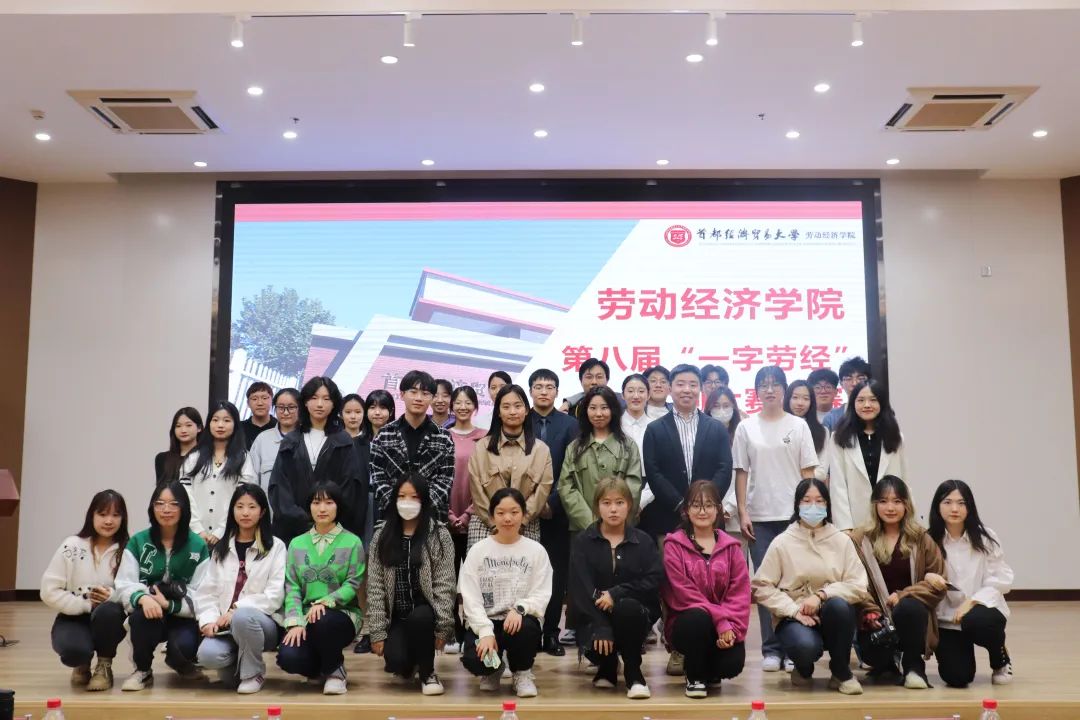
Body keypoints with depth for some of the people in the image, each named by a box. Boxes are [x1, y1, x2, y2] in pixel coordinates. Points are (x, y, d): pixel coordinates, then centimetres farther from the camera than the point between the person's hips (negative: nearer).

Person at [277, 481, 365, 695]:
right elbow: (292, 587, 2)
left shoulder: (352, 542, 0)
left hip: (342, 614, -3)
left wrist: (326, 602, -25)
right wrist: (295, 622, -14)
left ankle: (335, 671, -6)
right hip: (306, 617, 3)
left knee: (324, 621, -38)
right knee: (288, 657, -26)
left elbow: (353, 584, -8)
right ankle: (320, 668, 13)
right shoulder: (297, 544, 9)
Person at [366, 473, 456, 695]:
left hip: (425, 614, -1)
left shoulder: (440, 536, -2)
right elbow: (375, 587, 1)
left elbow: (444, 586, -6)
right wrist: (377, 631, -5)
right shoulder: (381, 537, 4)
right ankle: (409, 664, 17)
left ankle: (427, 673, -7)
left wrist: (442, 627, -14)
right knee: (395, 662, -25)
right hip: (396, 618, 2)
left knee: (419, 617, -36)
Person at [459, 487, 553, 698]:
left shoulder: (536, 550, 2)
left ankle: (522, 672, 0)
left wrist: (520, 609, -25)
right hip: (484, 621, 0)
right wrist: (486, 631, -19)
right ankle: (492, 669, 13)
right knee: (473, 660, -30)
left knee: (526, 628, -36)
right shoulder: (478, 550, 1)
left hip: (520, 620, 0)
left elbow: (541, 594, -4)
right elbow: (470, 597, -5)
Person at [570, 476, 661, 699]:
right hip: (595, 614, 0)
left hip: (634, 612, 0)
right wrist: (600, 627, -23)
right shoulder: (583, 541, 0)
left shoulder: (643, 541, 4)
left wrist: (616, 593, -20)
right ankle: (608, 666, 12)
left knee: (627, 607, -35)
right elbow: (581, 588, -10)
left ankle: (633, 673, -10)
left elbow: (653, 580, -9)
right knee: (596, 646, -30)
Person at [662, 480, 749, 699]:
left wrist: (731, 626, -17)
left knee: (733, 663, -25)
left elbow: (741, 591, -1)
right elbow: (684, 592, -12)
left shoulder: (730, 547, 7)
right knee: (699, 617, -37)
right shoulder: (674, 545, -3)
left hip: (724, 627, 3)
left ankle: (711, 672, 17)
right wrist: (720, 620, -20)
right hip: (687, 621, -3)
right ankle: (694, 677, -7)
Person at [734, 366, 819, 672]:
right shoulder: (746, 428, 6)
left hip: (794, 515, 0)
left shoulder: (798, 426, 5)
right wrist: (742, 513, -2)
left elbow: (808, 472, 3)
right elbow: (741, 472, 5)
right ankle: (771, 649, 10)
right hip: (759, 516, 1)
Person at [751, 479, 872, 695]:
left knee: (839, 604, -33)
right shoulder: (782, 542, -2)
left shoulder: (841, 540, 2)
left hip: (832, 617, 2)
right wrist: (794, 610, -16)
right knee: (806, 645, -35)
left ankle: (841, 671, -7)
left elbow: (858, 586, -6)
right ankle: (803, 669, 7)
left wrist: (821, 594, -19)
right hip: (794, 618, -2)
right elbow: (762, 587, -5)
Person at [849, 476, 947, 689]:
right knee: (872, 653, -29)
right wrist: (868, 613, -17)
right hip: (875, 621, 0)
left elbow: (938, 582, 0)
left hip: (911, 616, 0)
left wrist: (903, 595, -14)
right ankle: (888, 663, 13)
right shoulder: (859, 539, 2)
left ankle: (913, 665, -6)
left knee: (909, 606, -35)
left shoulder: (921, 539, 5)